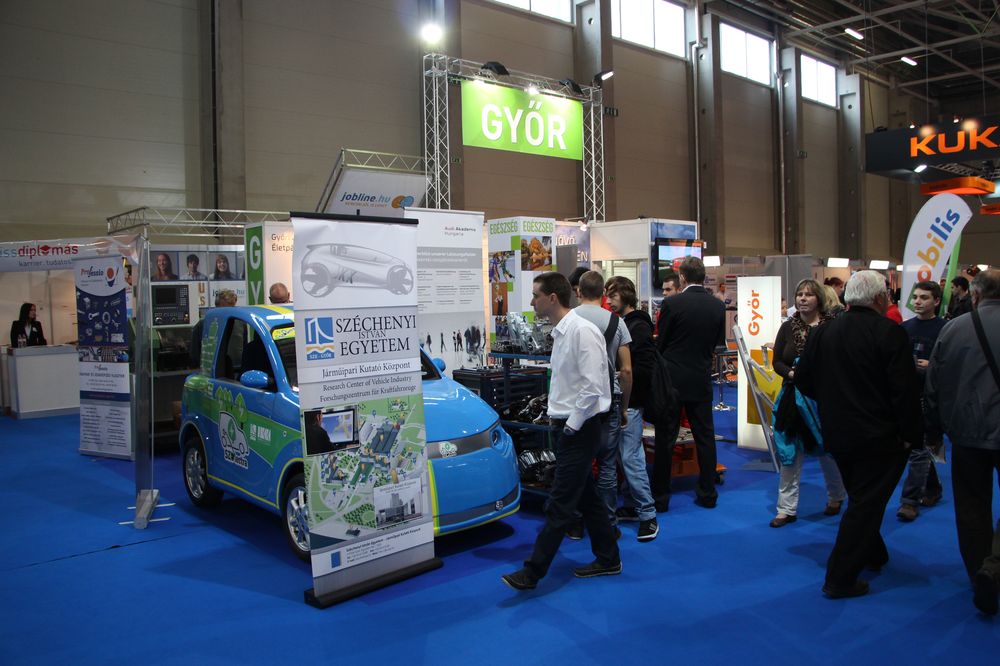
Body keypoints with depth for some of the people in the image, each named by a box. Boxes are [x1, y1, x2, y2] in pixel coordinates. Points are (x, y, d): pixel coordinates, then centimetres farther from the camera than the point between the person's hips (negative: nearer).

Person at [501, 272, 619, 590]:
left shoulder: (582, 331, -19)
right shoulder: (560, 332, 11)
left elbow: (593, 386, -23)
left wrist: (571, 426, -17)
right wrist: (557, 417, 13)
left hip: (580, 429, -10)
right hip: (569, 426, 10)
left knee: (559, 504, -3)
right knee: (586, 497, 18)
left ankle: (533, 572, 2)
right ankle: (608, 559, 31)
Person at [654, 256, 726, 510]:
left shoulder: (671, 303, -12)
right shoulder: (718, 306, -1)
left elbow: (660, 343, -4)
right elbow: (719, 342, 9)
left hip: (672, 379, -3)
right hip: (702, 380, 3)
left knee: (665, 439, 4)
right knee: (705, 437, 12)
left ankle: (660, 496, 10)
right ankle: (707, 494, 19)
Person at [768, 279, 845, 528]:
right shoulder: (787, 327, 3)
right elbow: (777, 361, 5)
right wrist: (790, 373, -13)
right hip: (793, 396, 3)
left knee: (828, 450, 13)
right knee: (789, 454, 5)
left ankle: (836, 496, 39)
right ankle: (787, 508, 14)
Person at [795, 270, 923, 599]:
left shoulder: (824, 332, 0)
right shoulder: (889, 332, -16)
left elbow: (804, 380, 6)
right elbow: (905, 390, -19)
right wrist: (910, 433, -9)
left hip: (838, 434, 6)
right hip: (879, 436, -6)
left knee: (861, 498, 24)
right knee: (866, 504, 2)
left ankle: (873, 555, 41)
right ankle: (840, 579, 3)